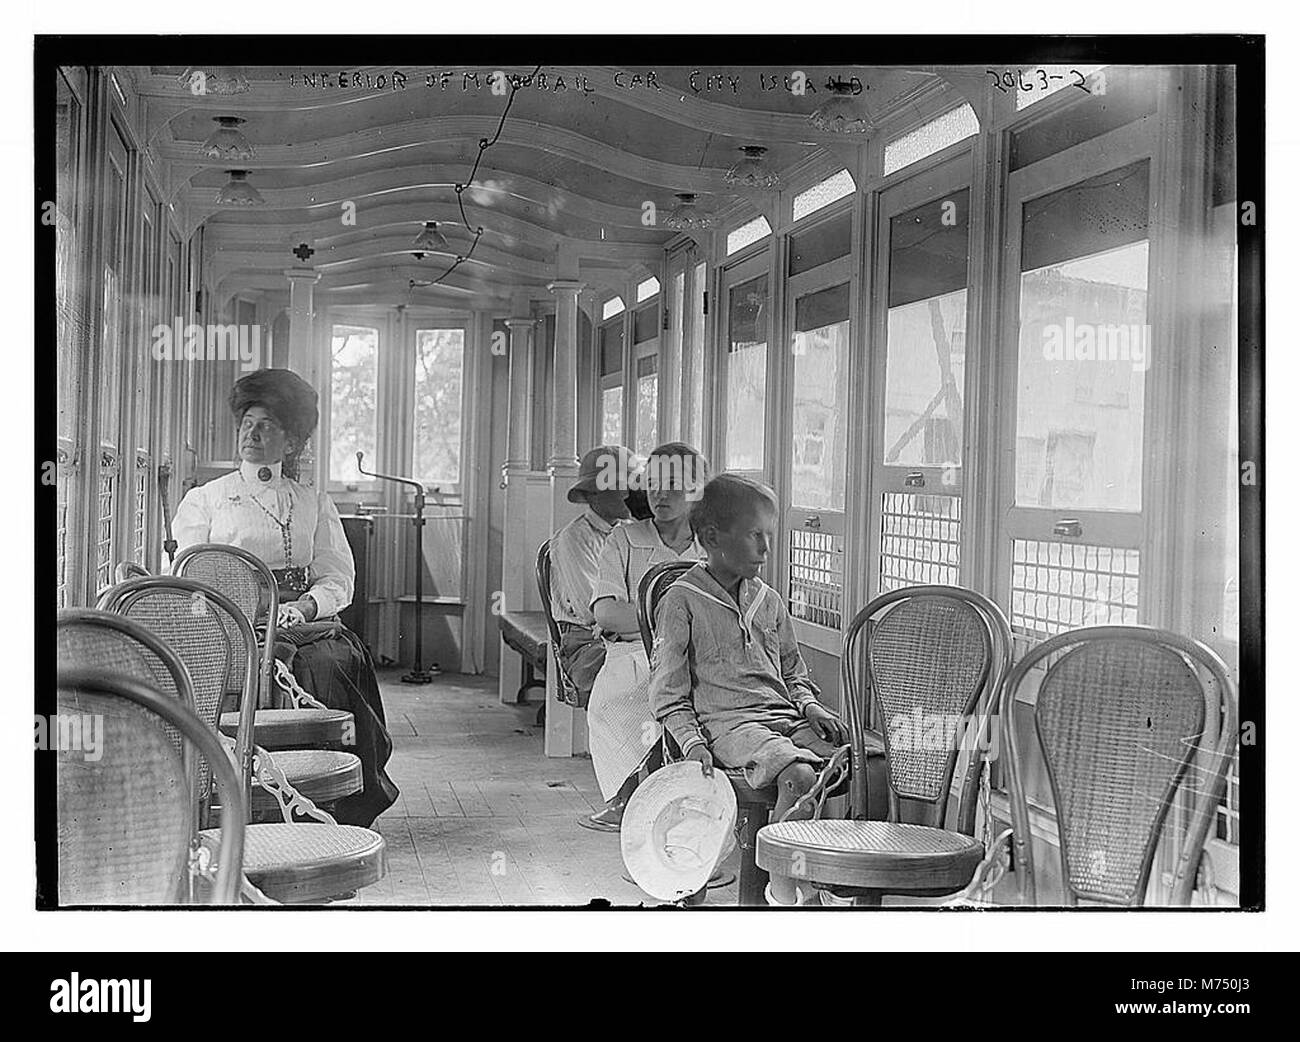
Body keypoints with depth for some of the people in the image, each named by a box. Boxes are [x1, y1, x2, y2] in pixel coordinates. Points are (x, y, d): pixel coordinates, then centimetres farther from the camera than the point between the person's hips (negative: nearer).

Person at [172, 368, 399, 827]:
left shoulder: (314, 505, 20)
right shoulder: (203, 500, 17)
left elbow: (339, 580, 10)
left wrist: (303, 606, -13)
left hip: (305, 621, 2)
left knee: (339, 659, -30)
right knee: (301, 664, -32)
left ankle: (347, 804, -26)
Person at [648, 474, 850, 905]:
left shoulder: (769, 600, 18)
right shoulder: (681, 602, 0)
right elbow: (668, 696, -1)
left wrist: (810, 705, 8)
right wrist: (692, 743, -14)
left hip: (785, 716, 6)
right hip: (726, 722, -6)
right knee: (800, 776, -32)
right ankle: (783, 888, -17)